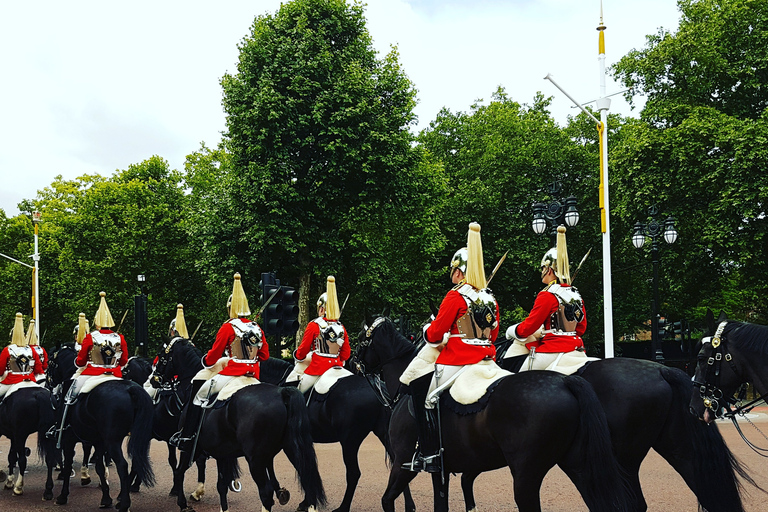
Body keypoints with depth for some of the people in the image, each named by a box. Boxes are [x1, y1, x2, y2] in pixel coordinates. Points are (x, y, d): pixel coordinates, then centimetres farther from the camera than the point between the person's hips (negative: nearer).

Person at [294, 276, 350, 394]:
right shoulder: (341, 328, 5)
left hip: (317, 367, -4)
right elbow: (346, 354, 10)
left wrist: (298, 358, 20)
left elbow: (303, 349, 0)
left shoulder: (314, 325, -7)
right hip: (337, 368, 4)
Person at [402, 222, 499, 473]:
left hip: (457, 362, -8)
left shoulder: (455, 296, -12)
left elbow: (435, 334, -10)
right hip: (486, 361, 8)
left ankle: (429, 454, 2)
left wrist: (427, 329, 11)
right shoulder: (491, 299, 9)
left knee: (419, 390, 7)